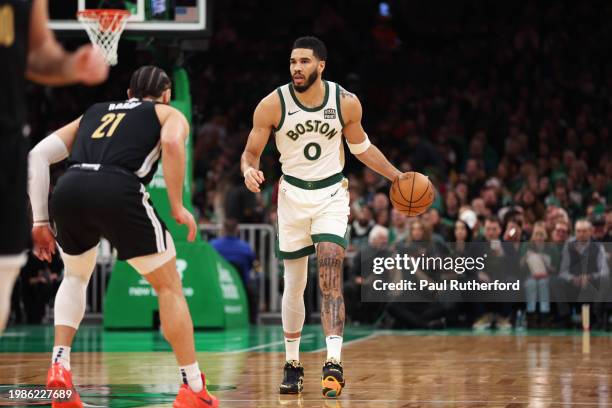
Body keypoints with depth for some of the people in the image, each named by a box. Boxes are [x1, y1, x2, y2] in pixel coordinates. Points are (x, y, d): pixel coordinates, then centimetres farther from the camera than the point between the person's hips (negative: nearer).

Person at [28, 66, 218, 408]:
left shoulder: (94, 112, 36)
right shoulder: (170, 114, 24)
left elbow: (38, 155, 24)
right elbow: (172, 143, -2)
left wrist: (40, 222, 23)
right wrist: (178, 207, 4)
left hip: (68, 191, 4)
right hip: (118, 191, -4)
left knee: (76, 277, 32)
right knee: (169, 287, 13)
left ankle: (59, 365, 15)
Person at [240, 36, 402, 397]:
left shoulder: (346, 103, -10)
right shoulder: (273, 105, -14)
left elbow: (361, 147, 9)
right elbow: (251, 153, -6)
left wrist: (398, 177, 6)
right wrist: (250, 171, -29)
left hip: (332, 195, -1)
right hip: (293, 195, 1)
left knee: (331, 279, -17)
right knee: (294, 284, 8)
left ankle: (334, 364, -25)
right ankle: (293, 365, 23)